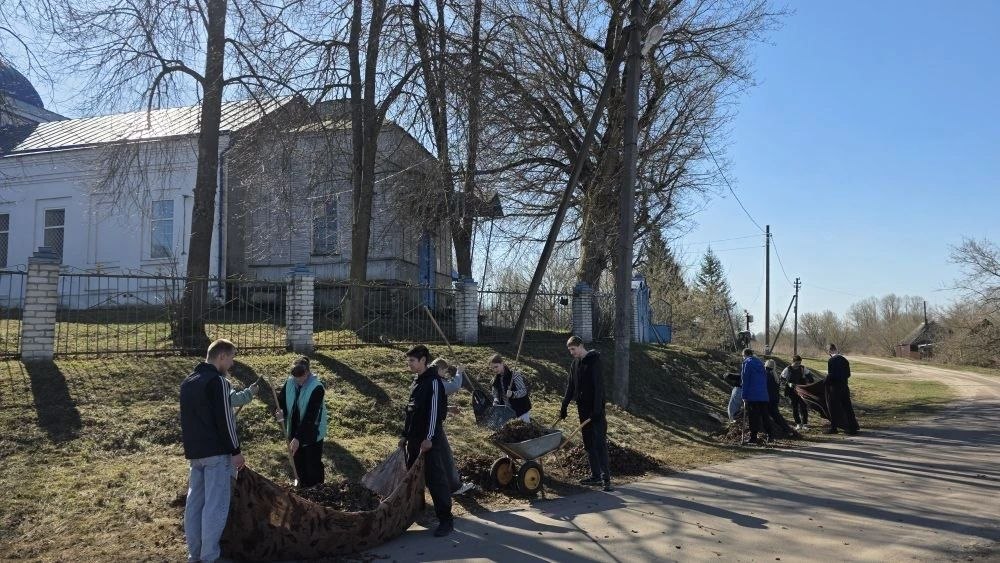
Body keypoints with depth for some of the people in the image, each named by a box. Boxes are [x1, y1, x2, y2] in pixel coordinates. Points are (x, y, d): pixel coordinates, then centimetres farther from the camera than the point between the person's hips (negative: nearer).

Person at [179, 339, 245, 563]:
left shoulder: (187, 382, 14)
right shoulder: (217, 381, -14)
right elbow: (224, 419, -17)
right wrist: (236, 451, -12)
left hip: (194, 452, 9)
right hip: (217, 452, -9)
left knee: (194, 503, 13)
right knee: (215, 505, -4)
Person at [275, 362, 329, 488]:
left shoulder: (317, 388, -27)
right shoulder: (289, 383, -9)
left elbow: (310, 417, -29)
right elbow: (280, 401, 0)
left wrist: (298, 438, -31)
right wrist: (279, 413, -25)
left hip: (312, 435, -6)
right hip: (294, 432, 6)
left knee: (313, 467, 7)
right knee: (298, 465, 22)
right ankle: (303, 490, 44)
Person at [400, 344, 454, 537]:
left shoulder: (433, 381, -12)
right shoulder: (416, 382, 15)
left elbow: (435, 411, -18)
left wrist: (429, 438, -21)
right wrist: (405, 435, 18)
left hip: (430, 440, -9)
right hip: (415, 439, 9)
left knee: (435, 479, -7)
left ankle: (446, 520, -3)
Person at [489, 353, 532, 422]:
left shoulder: (514, 375, -20)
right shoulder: (496, 379, -3)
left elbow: (523, 391, -23)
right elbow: (495, 394, 3)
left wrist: (512, 394, -39)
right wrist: (495, 402, -18)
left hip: (521, 408, -5)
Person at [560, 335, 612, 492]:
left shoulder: (594, 360, -11)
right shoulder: (575, 363, 12)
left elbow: (599, 385, -18)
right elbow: (570, 387, 17)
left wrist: (597, 409, -23)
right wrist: (564, 407, 14)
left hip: (596, 409, -8)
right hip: (583, 408, 8)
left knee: (600, 442, -10)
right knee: (588, 443, 9)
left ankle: (606, 478, -9)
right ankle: (595, 475, 16)